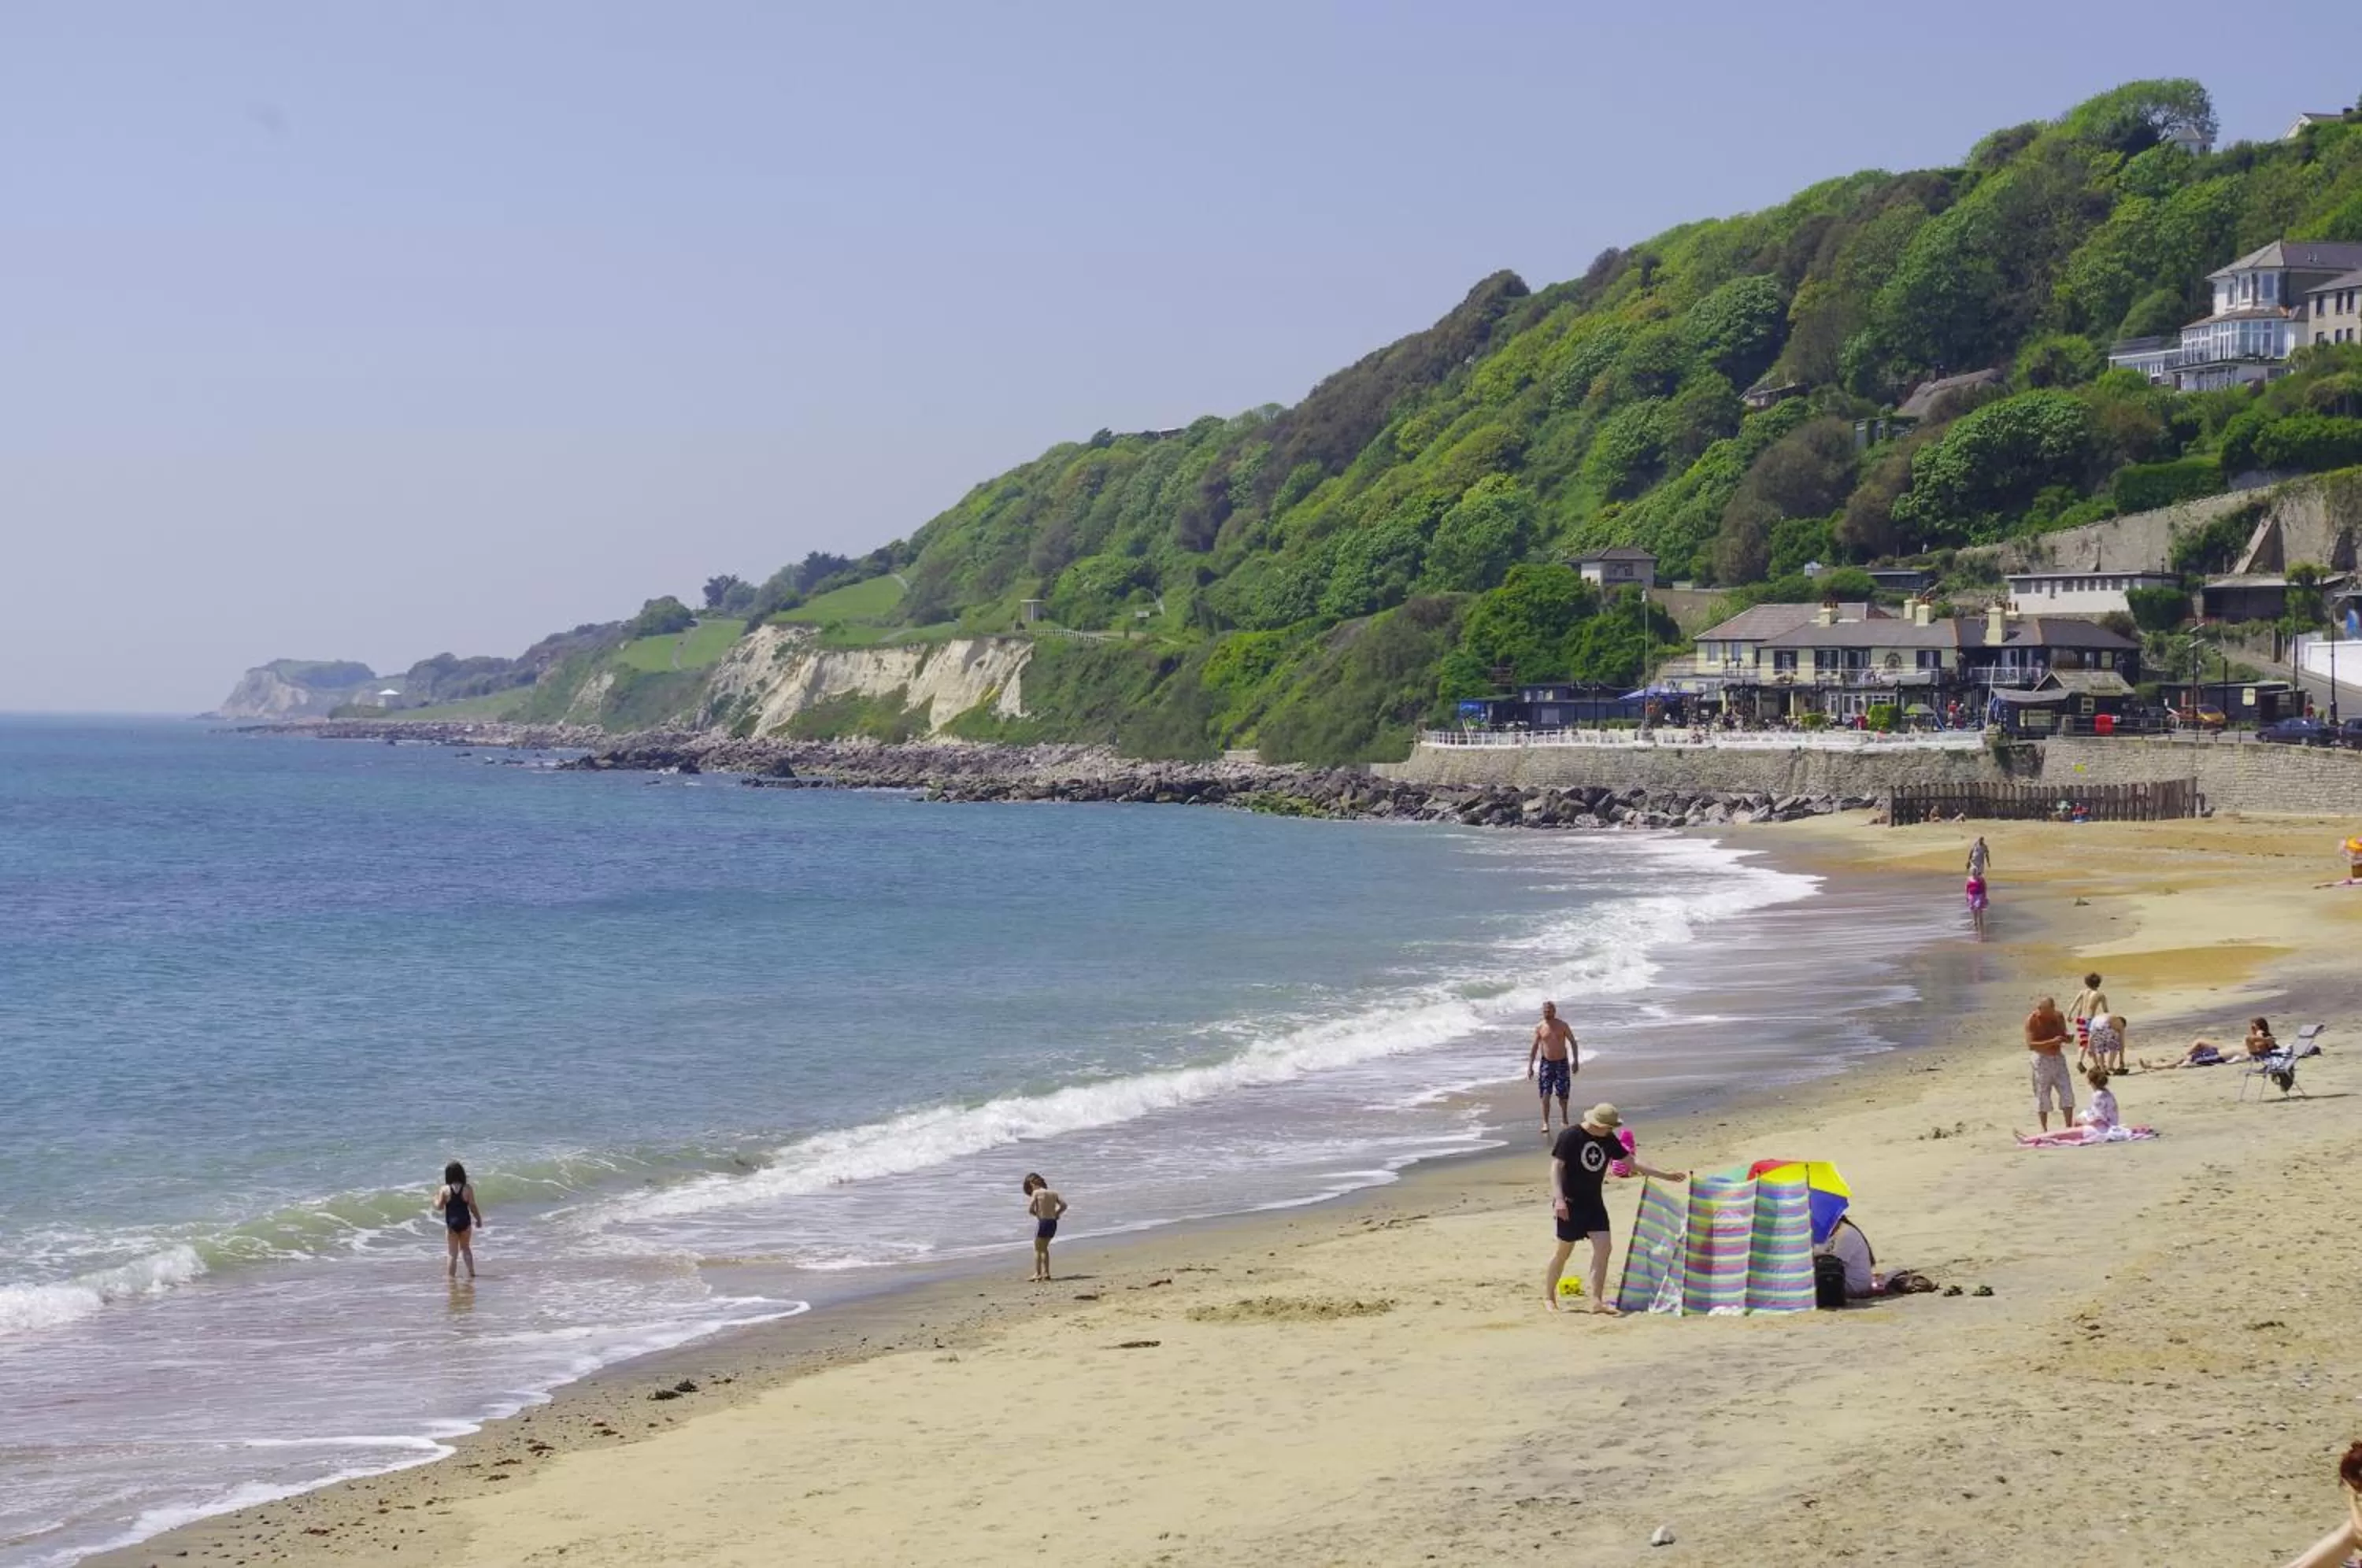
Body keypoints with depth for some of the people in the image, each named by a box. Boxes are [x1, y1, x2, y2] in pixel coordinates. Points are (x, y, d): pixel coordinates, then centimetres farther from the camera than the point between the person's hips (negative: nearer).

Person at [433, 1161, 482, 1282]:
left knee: (452, 1253, 6)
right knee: (466, 1248, 21)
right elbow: (473, 1206, -5)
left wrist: (436, 1197, 15)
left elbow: (439, 1207, -5)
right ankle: (471, 1272, 18)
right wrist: (479, 1219, 8)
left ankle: (450, 1275, 2)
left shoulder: (444, 1189, -8)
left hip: (451, 1223, -1)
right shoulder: (467, 1188, -7)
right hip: (465, 1222, 1)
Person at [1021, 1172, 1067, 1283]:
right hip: (1053, 1223, 6)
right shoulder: (1053, 1193, 9)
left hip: (1042, 1222, -6)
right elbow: (1064, 1205, 6)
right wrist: (1055, 1214, 9)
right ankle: (1046, 1273, 20)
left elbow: (1030, 1209, -15)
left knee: (1037, 1249, 6)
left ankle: (1037, 1274, 3)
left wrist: (1037, 1214, 4)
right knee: (1044, 1248, 20)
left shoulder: (1036, 1193, -8)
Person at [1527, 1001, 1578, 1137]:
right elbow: (1534, 1047, 4)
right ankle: (1545, 1123, -7)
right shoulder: (1539, 1027, -2)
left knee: (1563, 1094, 7)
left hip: (1562, 1062, 0)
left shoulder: (1562, 1025, -3)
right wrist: (1530, 1066, 0)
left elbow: (1572, 1042, 4)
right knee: (1546, 1094, -10)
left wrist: (1575, 1060, -2)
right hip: (1546, 1063, 0)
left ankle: (1564, 1121, 25)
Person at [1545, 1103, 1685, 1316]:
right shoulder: (1570, 1137, -14)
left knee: (1603, 1246, -8)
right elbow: (1556, 1167, -17)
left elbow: (1631, 1162, 12)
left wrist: (1665, 1175, 11)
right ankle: (1548, 1295, 21)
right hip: (1570, 1202, -6)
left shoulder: (1608, 1139, 5)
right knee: (1565, 1250, 1)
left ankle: (1597, 1301, -7)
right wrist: (1558, 1199, -28)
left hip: (1594, 1202, 6)